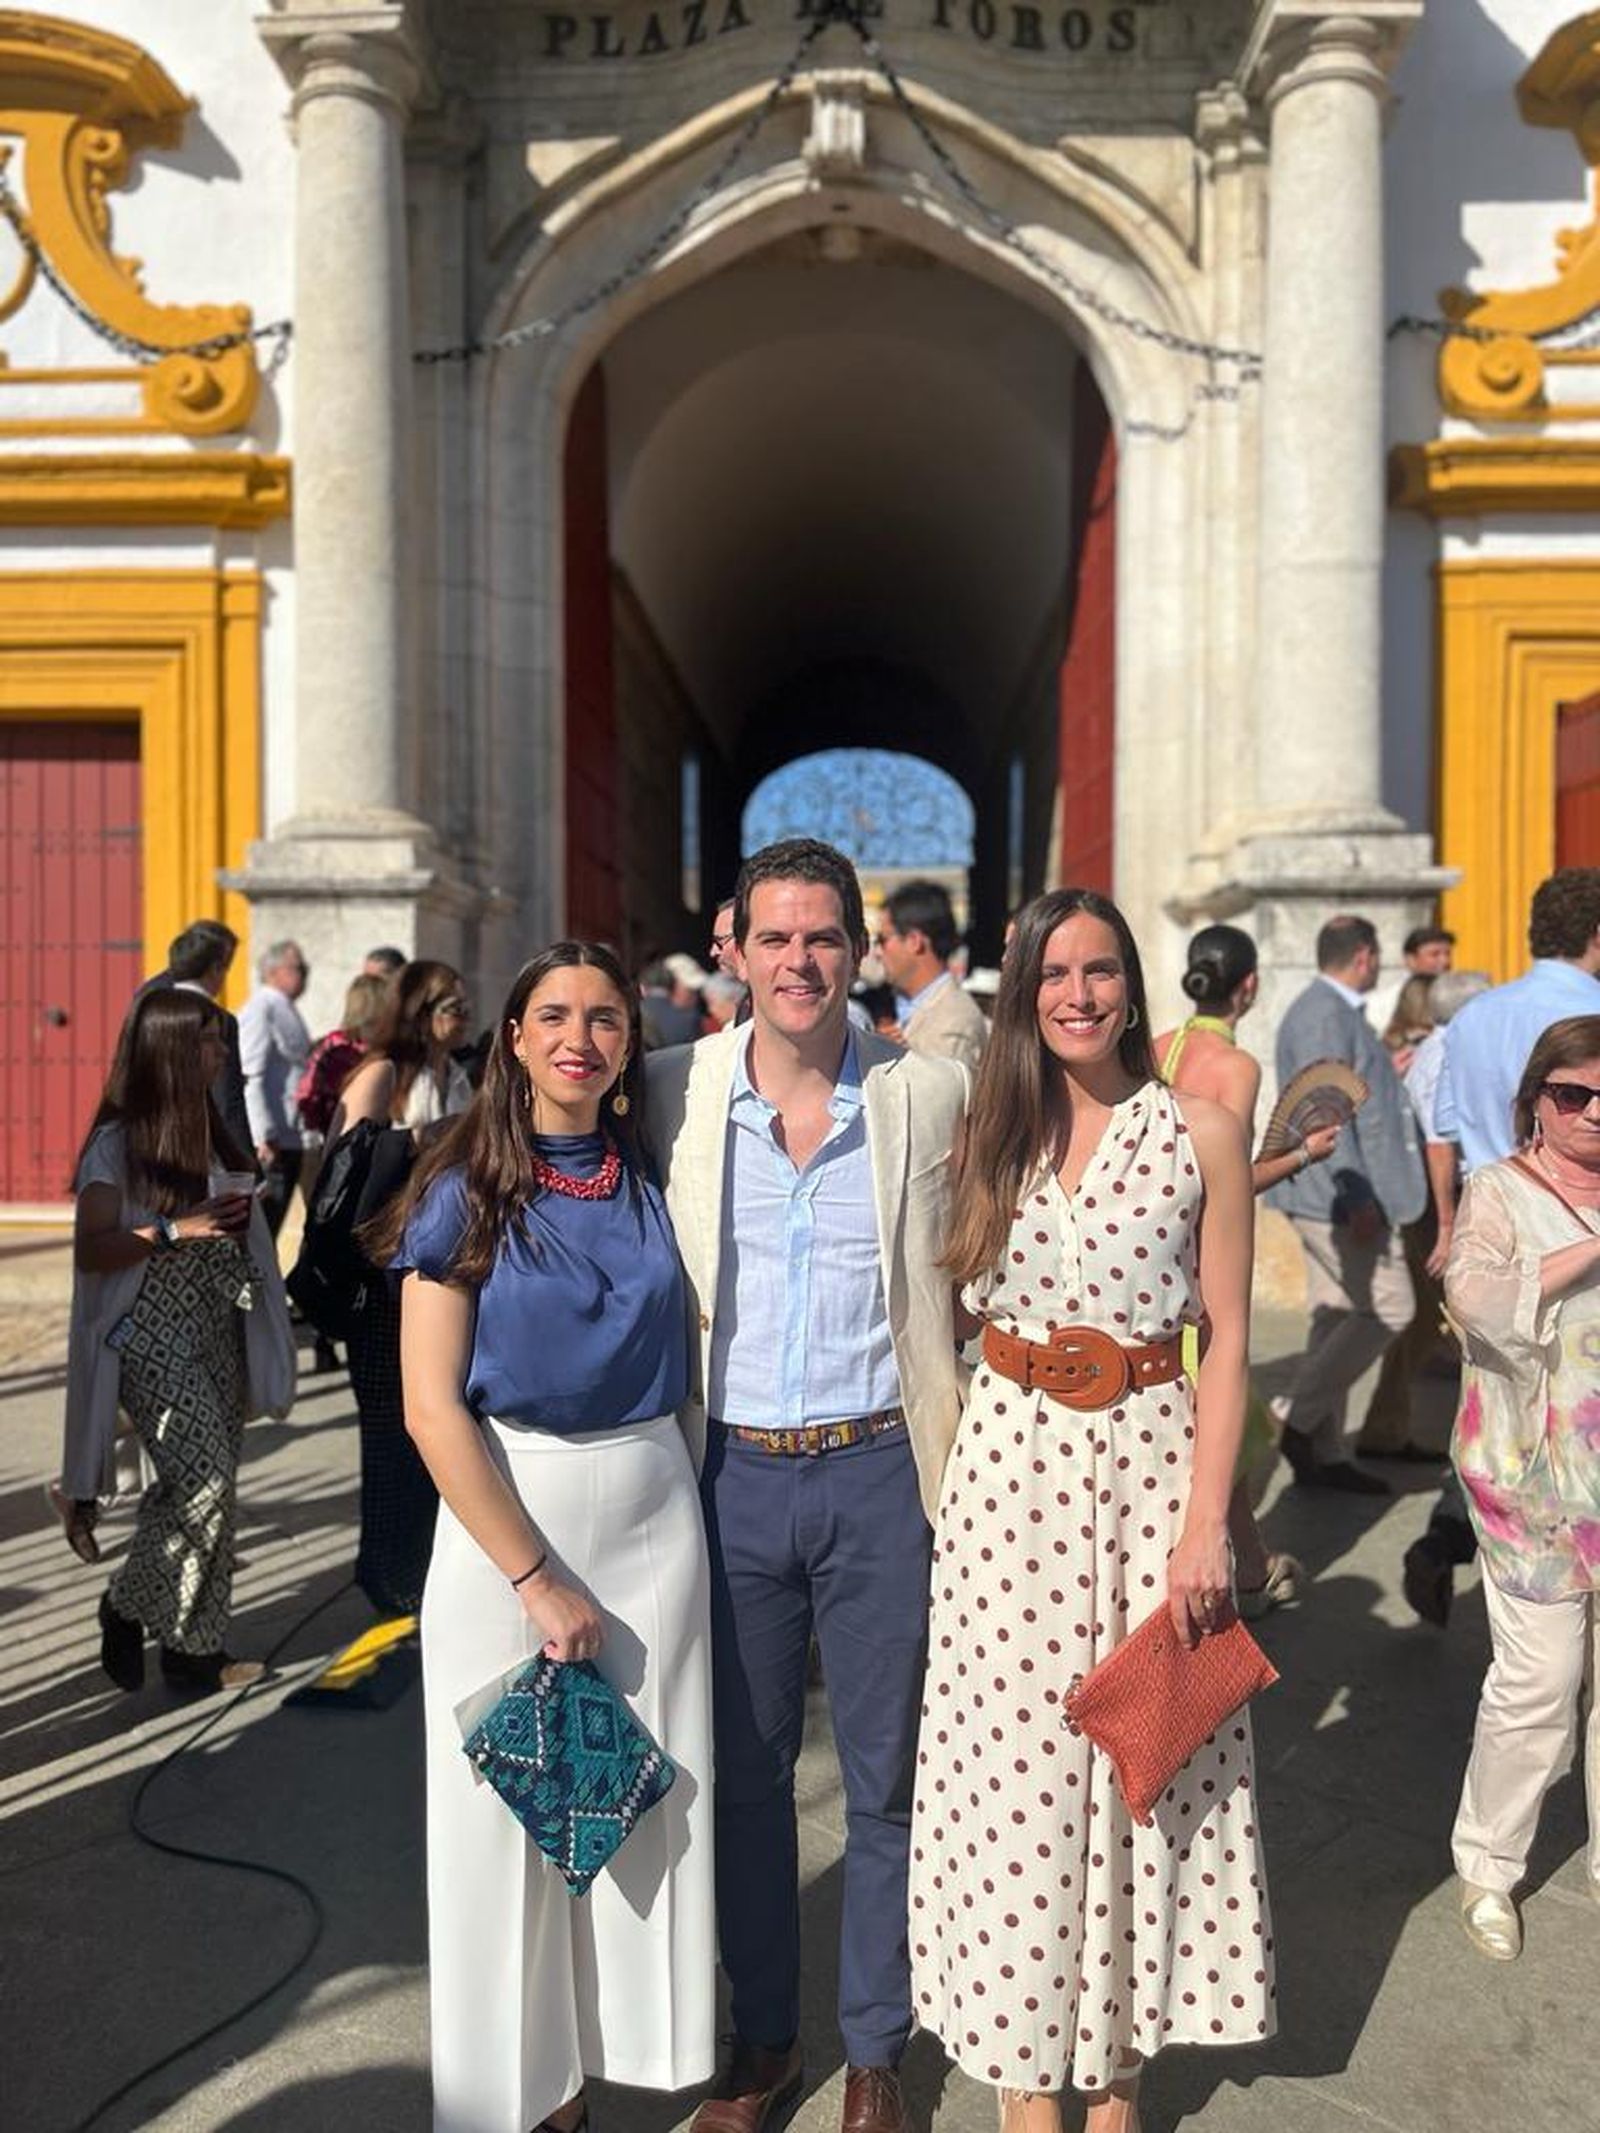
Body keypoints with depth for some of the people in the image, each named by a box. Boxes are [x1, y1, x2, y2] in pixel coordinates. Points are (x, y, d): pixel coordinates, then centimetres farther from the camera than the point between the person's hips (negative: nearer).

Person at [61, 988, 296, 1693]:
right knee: (203, 1482, -13)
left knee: (211, 1491, 7)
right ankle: (127, 1609, 11)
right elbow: (90, 1251, -13)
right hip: (153, 1339, -7)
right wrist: (175, 1230, -20)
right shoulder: (118, 1143, -9)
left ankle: (194, 1645, 17)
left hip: (217, 1336, 7)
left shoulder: (209, 1129, 12)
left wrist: (238, 1216, 6)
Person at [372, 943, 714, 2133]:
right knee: (513, 1808, 9)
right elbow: (433, 1410, -11)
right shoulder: (465, 1189, -7)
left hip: (651, 1508, 3)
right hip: (504, 1510, -3)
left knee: (648, 1796, 10)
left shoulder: (650, 1176, 2)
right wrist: (538, 1579, -11)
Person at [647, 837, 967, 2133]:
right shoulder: (675, 1093, -2)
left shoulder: (932, 1097, -5)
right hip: (734, 1477, 1)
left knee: (886, 1774, 13)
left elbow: (969, 1283, 1)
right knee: (747, 1771, 16)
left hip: (879, 1473, -1)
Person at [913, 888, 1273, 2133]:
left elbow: (1227, 1340, -2)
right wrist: (940, 1462, -2)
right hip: (1009, 1470, 2)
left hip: (1152, 1459, -1)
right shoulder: (990, 1135, 6)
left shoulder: (1201, 1133, -1)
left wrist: (1206, 1521, -7)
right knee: (1017, 1756, 7)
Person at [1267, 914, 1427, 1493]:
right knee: (1388, 1309, -5)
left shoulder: (1332, 1011, 18)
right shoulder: (1325, 1015, -15)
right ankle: (1297, 1418, -1)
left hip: (1328, 1197, 11)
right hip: (1337, 1194, -11)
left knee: (1338, 1316, 11)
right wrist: (1359, 1197, -24)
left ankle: (1323, 1454, 16)